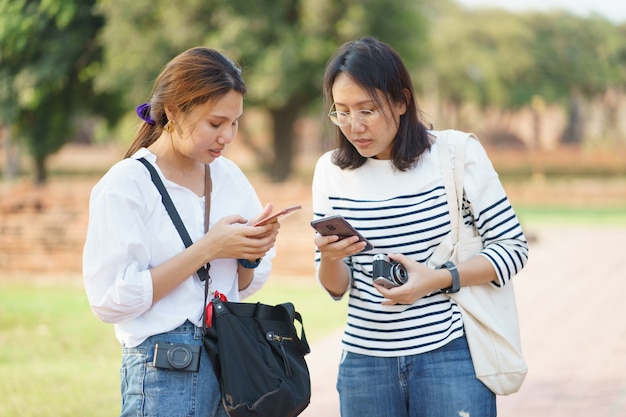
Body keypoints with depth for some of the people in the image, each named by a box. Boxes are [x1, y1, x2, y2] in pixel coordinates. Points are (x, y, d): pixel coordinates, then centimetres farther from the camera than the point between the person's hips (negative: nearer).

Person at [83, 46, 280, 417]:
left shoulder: (229, 176, 7)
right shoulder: (126, 185, -11)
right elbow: (111, 299, -20)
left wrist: (250, 255, -8)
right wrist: (208, 249, -18)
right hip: (166, 375, -6)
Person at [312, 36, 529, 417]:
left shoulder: (458, 155, -6)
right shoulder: (332, 171, 3)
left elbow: (513, 247, -4)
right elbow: (336, 287, 8)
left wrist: (438, 279, -18)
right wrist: (329, 259, -15)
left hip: (451, 355, -3)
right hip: (365, 361, 3)